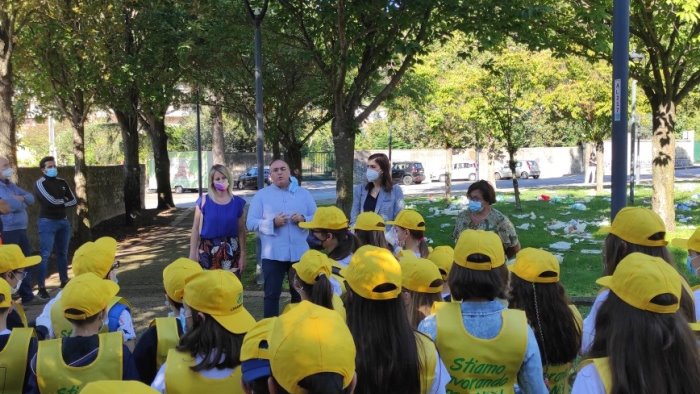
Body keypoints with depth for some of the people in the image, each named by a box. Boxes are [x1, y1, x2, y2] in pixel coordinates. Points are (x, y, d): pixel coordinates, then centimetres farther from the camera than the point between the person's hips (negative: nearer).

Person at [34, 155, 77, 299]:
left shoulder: (62, 182, 10)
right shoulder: (40, 183, -8)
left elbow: (74, 201, 5)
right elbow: (51, 201, -20)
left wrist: (58, 203, -9)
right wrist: (64, 200, -2)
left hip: (63, 221, 6)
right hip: (47, 222, -6)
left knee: (62, 253, 14)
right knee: (45, 255, -8)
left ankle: (64, 281, 25)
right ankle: (41, 287, -6)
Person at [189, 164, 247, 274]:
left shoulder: (237, 202, 3)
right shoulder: (203, 201, 0)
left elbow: (241, 231, 6)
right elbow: (196, 229, 3)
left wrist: (243, 254, 3)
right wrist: (193, 253, -1)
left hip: (231, 251, 1)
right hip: (208, 250, -1)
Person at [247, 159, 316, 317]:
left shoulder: (304, 193, 9)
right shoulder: (261, 195, 2)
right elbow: (251, 223, -5)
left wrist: (303, 220, -15)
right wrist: (273, 223, -19)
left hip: (300, 253, 3)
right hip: (273, 255, -2)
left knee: (300, 294, 14)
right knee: (272, 294, 3)